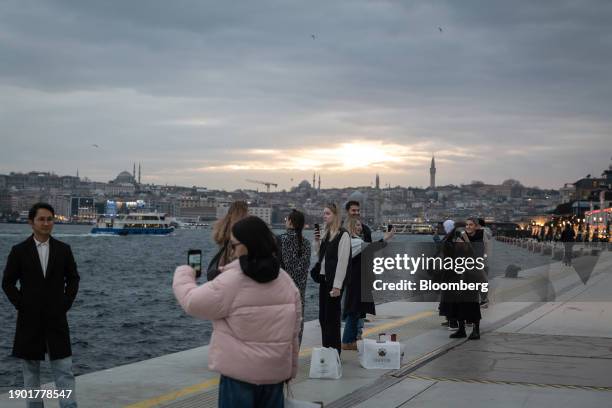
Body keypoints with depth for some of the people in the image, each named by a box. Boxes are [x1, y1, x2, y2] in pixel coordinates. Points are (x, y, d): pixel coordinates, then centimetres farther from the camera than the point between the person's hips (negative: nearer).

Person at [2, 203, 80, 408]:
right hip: (29, 319, 0)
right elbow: (8, 282, 2)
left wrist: (65, 304, 0)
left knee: (64, 369, -2)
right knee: (31, 369, 9)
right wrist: (21, 305, -4)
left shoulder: (63, 249, 3)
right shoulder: (19, 251, -1)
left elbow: (73, 279, 9)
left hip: (57, 318, 1)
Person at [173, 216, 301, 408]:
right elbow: (293, 332, 8)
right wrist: (291, 369, 18)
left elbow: (192, 302, -6)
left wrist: (184, 273, 12)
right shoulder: (286, 281, 3)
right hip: (275, 372, 6)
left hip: (240, 372, -6)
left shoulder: (230, 281, -17)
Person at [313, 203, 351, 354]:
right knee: (323, 316, 10)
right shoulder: (326, 234, 13)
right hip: (323, 279, 8)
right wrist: (317, 242, 3)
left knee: (332, 316, -2)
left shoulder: (343, 235, -12)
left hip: (334, 281, -8)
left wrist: (337, 286, -20)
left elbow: (342, 261, -17)